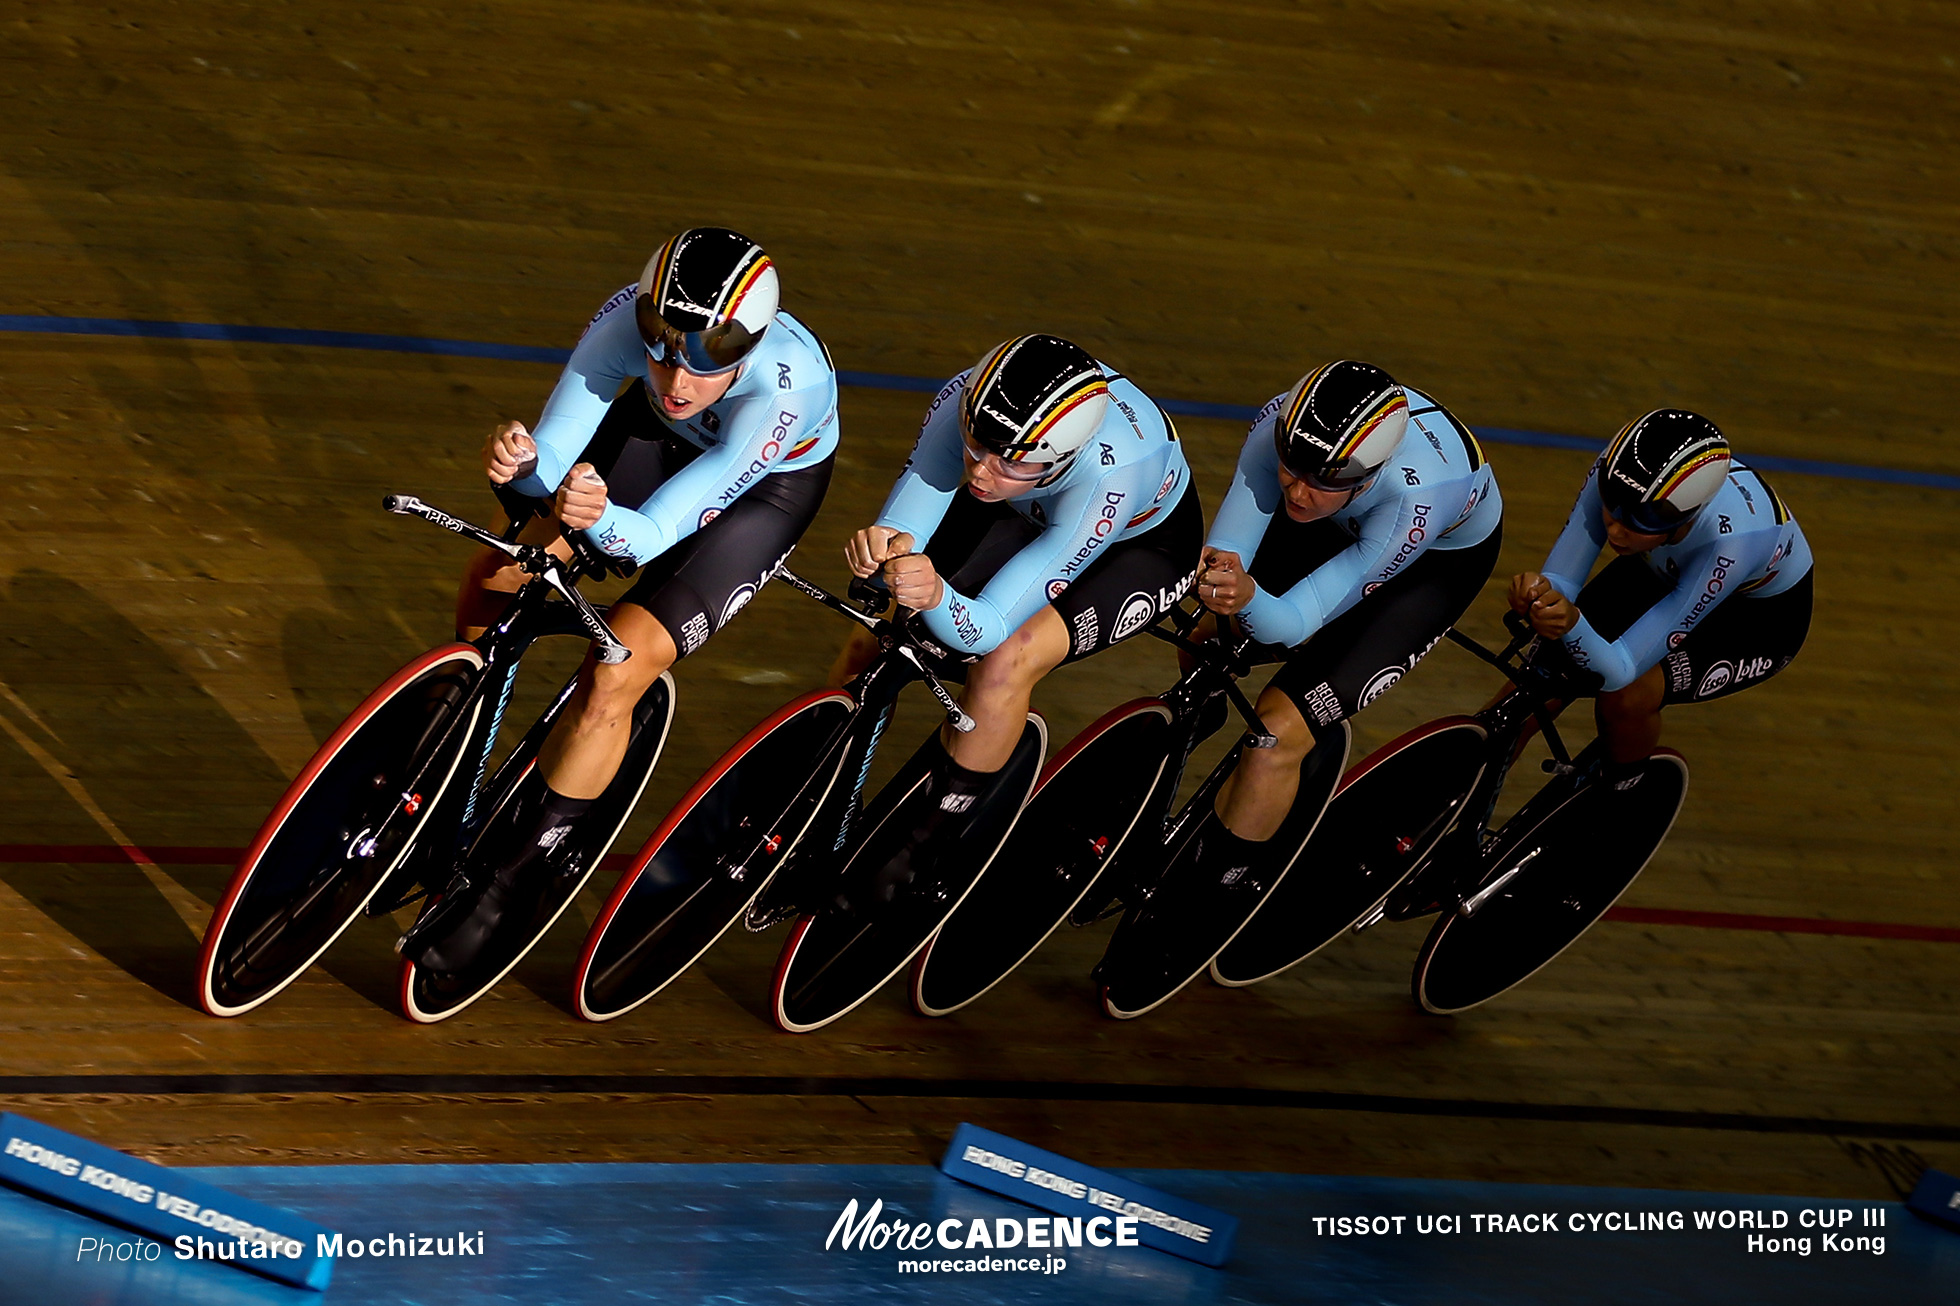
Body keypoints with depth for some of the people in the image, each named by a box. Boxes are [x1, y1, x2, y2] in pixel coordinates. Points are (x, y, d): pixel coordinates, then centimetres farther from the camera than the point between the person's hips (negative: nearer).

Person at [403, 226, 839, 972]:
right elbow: (553, 457, -31)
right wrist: (519, 466, -53)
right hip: (664, 438, 4)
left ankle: (502, 886, -2)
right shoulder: (631, 318, -34)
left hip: (769, 482, -4)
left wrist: (601, 518, -59)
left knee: (613, 675, -17)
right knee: (495, 579, -7)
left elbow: (655, 533, -38)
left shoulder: (784, 385, -42)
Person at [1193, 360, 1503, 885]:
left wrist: (1247, 597, -63)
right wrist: (1213, 571, -59)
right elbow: (1229, 545, -35)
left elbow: (1290, 624, -40)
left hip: (1440, 556, -5)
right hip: (1340, 526, 5)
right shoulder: (1282, 422, -34)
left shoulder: (1417, 495, -43)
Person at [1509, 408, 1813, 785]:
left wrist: (1571, 622, -63)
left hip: (1760, 616, -5)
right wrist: (1538, 590, -52)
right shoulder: (1615, 475, -34)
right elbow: (1562, 580, -28)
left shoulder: (1729, 542, -45)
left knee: (1625, 700, -26)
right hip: (1662, 571, 5)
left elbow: (1619, 671, -42)